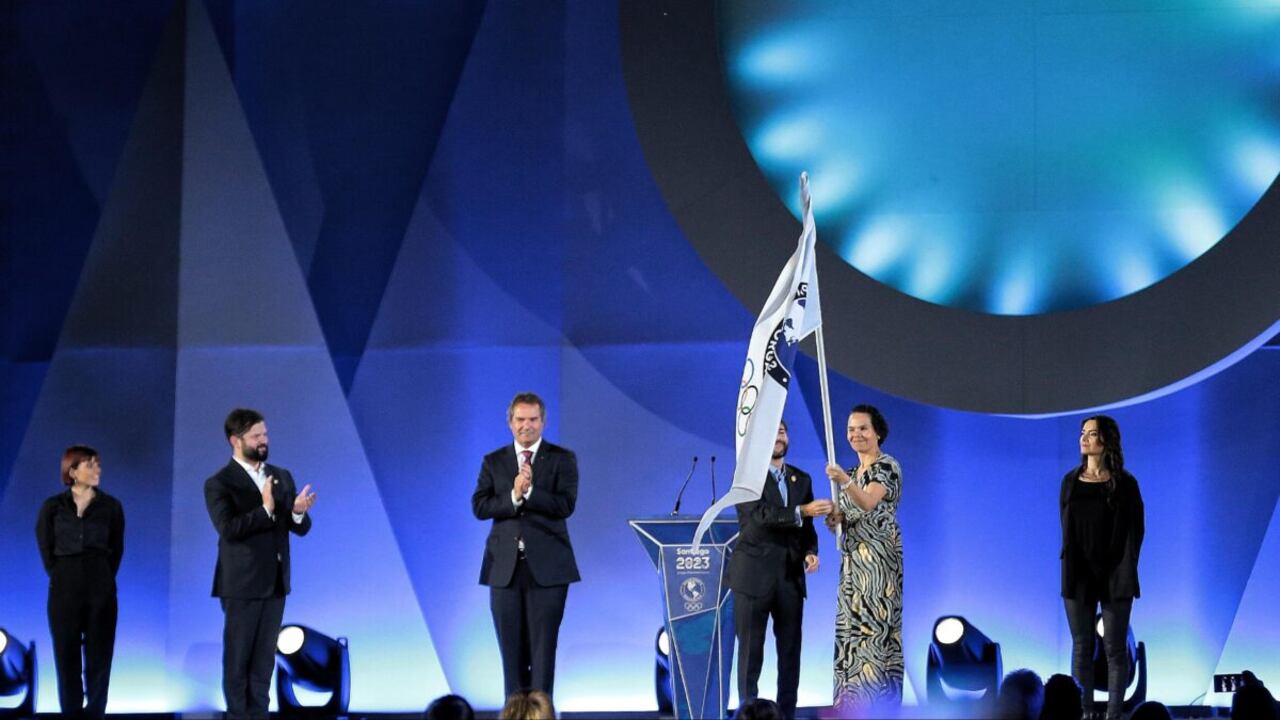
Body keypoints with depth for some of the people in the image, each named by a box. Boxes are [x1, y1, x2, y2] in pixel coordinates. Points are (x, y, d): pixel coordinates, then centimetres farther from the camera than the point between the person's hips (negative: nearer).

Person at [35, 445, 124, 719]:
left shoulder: (111, 507, 3)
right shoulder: (53, 507, 1)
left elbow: (116, 549, 9)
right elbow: (45, 547, 7)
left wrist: (104, 577, 3)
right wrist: (58, 575, 2)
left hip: (101, 589, 1)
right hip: (65, 588, 0)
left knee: (99, 654, 1)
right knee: (67, 655, 2)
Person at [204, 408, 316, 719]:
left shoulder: (283, 477, 9)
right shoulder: (219, 484, -8)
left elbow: (301, 528, 5)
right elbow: (228, 529, -21)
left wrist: (299, 512, -18)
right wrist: (265, 510, -31)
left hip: (275, 583, 5)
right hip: (241, 585, -5)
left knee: (264, 657, 9)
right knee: (238, 658, 1)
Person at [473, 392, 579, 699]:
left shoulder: (562, 459, 4)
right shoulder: (493, 462, 10)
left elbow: (565, 505, -9)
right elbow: (479, 506, -2)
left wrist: (529, 492, -20)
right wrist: (513, 496, -17)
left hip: (546, 566, -2)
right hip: (505, 567, 2)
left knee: (543, 646, -5)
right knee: (512, 648, 5)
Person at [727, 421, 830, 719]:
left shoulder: (802, 479, 13)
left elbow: (806, 527, 14)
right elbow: (760, 515, -19)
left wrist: (810, 552, -6)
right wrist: (802, 511, -28)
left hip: (791, 577, 5)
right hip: (754, 575, -5)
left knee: (790, 651, 5)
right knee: (751, 650, 1)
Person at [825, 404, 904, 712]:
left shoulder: (888, 466, -8)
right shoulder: (853, 471, 17)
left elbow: (869, 502, -25)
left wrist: (845, 482, -42)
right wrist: (836, 518, -1)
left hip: (879, 557, -9)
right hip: (853, 560, 9)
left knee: (873, 627, -12)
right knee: (851, 629, 6)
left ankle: (876, 701, -13)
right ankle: (852, 703, 9)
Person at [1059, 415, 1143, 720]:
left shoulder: (1124, 484, -3)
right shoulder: (1071, 481, 8)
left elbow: (1134, 530, -4)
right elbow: (1065, 527, 10)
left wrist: (1126, 572, -11)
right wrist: (1069, 564, 0)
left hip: (1114, 577, -3)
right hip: (1078, 575, 3)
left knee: (1114, 649, 0)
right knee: (1081, 647, 5)